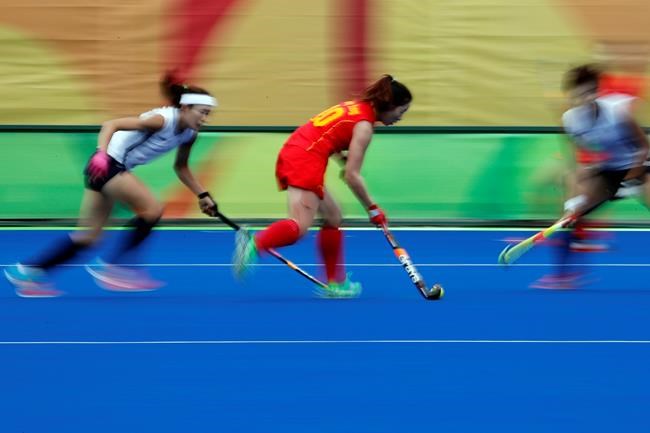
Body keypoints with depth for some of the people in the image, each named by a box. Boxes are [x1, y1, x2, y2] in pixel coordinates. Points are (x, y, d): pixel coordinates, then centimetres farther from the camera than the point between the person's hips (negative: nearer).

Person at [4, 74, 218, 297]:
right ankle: (111, 266, -8)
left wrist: (203, 195, 16)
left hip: (119, 168, 9)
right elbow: (110, 124, -24)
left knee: (88, 235, 9)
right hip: (107, 164, -9)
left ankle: (28, 270, 13)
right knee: (152, 210, -14)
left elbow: (180, 167, 22)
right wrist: (101, 153, -38)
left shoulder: (189, 134, 5)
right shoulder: (162, 120, -21)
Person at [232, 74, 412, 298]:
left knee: (333, 218, 18)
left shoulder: (355, 106, 19)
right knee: (299, 226, -23)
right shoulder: (365, 125, -7)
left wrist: (343, 158, 18)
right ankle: (254, 244, -48)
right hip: (306, 161, -10)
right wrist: (372, 208, 0)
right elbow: (352, 177, -10)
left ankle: (336, 283, 20)